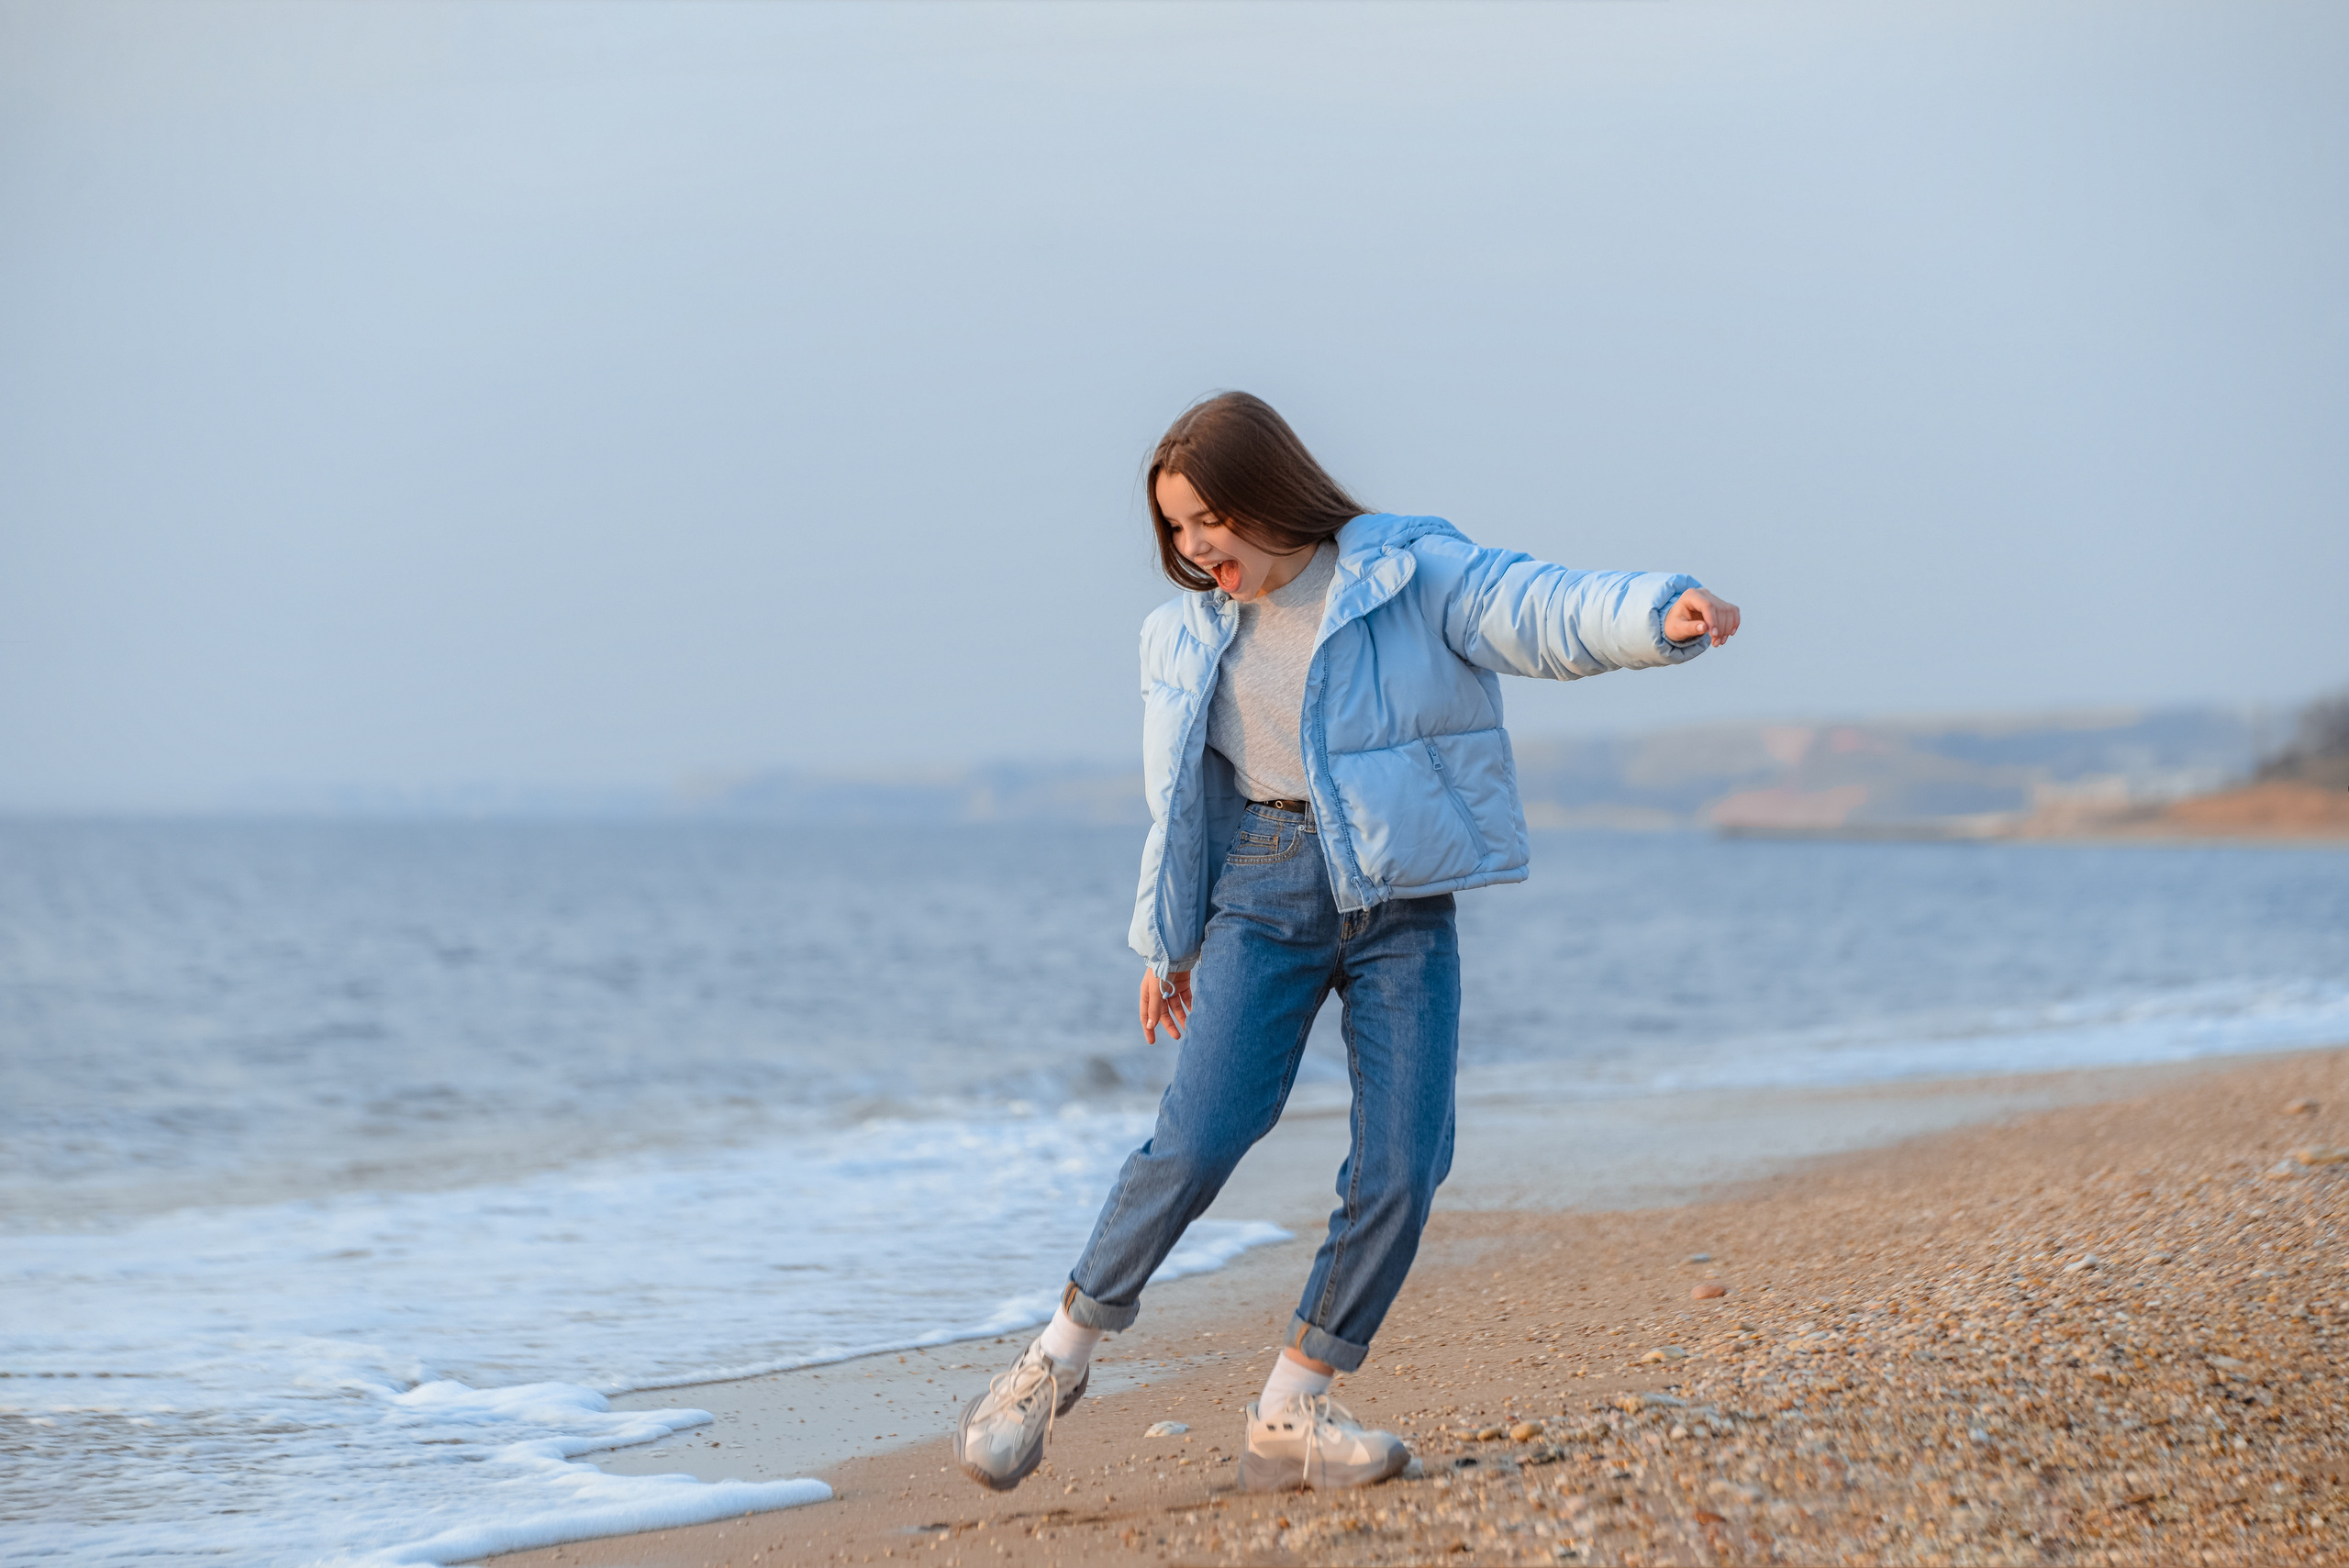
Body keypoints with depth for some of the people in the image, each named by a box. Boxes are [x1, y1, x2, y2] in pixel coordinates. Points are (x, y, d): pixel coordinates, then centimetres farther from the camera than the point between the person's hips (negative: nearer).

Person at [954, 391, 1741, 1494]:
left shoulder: (1411, 573, -2)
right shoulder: (1190, 634, 10)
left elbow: (1545, 612, -15)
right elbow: (1181, 799, 17)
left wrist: (1661, 614, -34)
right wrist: (1167, 942, 19)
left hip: (1401, 897, -1)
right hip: (1266, 890, 1)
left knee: (1401, 1167, -7)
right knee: (1198, 1141, -14)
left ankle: (1290, 1414, 6)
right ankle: (1058, 1361, 2)